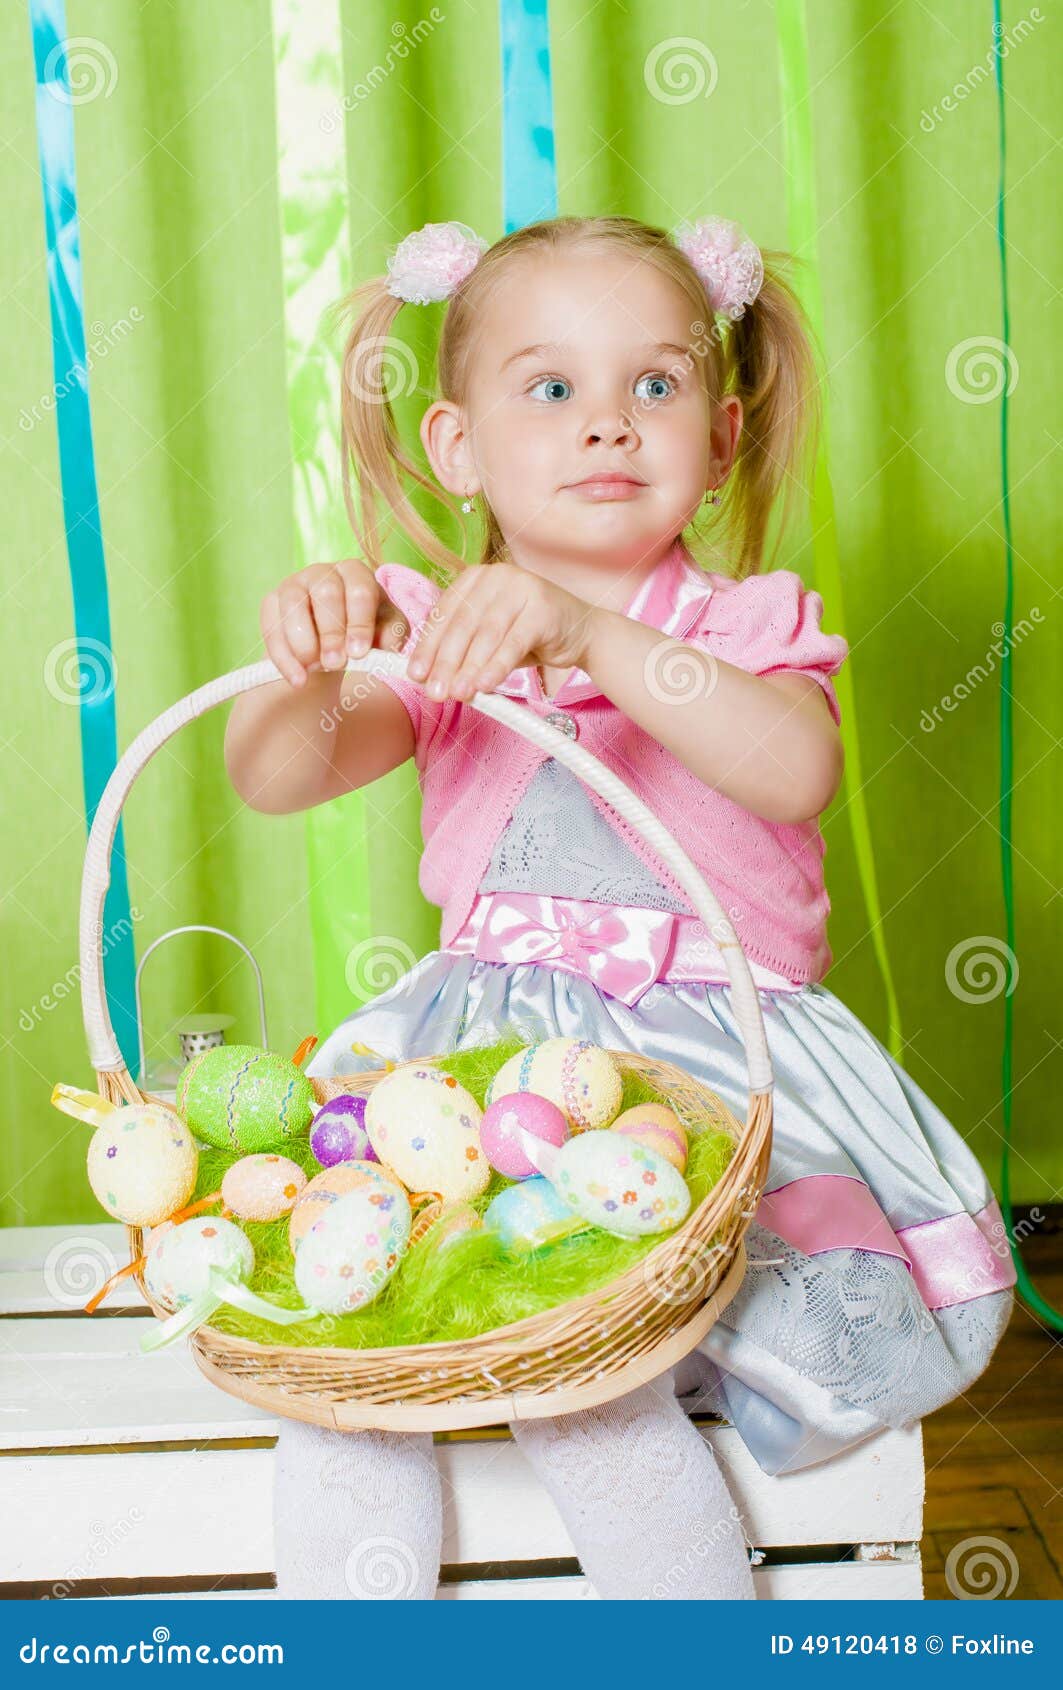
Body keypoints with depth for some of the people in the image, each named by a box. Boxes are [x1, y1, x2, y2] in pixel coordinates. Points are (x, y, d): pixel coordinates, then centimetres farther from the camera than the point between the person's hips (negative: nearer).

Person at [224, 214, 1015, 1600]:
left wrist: (592, 635, -37)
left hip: (713, 1044, -3)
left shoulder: (750, 625, 0)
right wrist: (306, 665, -30)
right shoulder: (441, 638, 8)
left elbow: (798, 768, -24)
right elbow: (276, 781, -7)